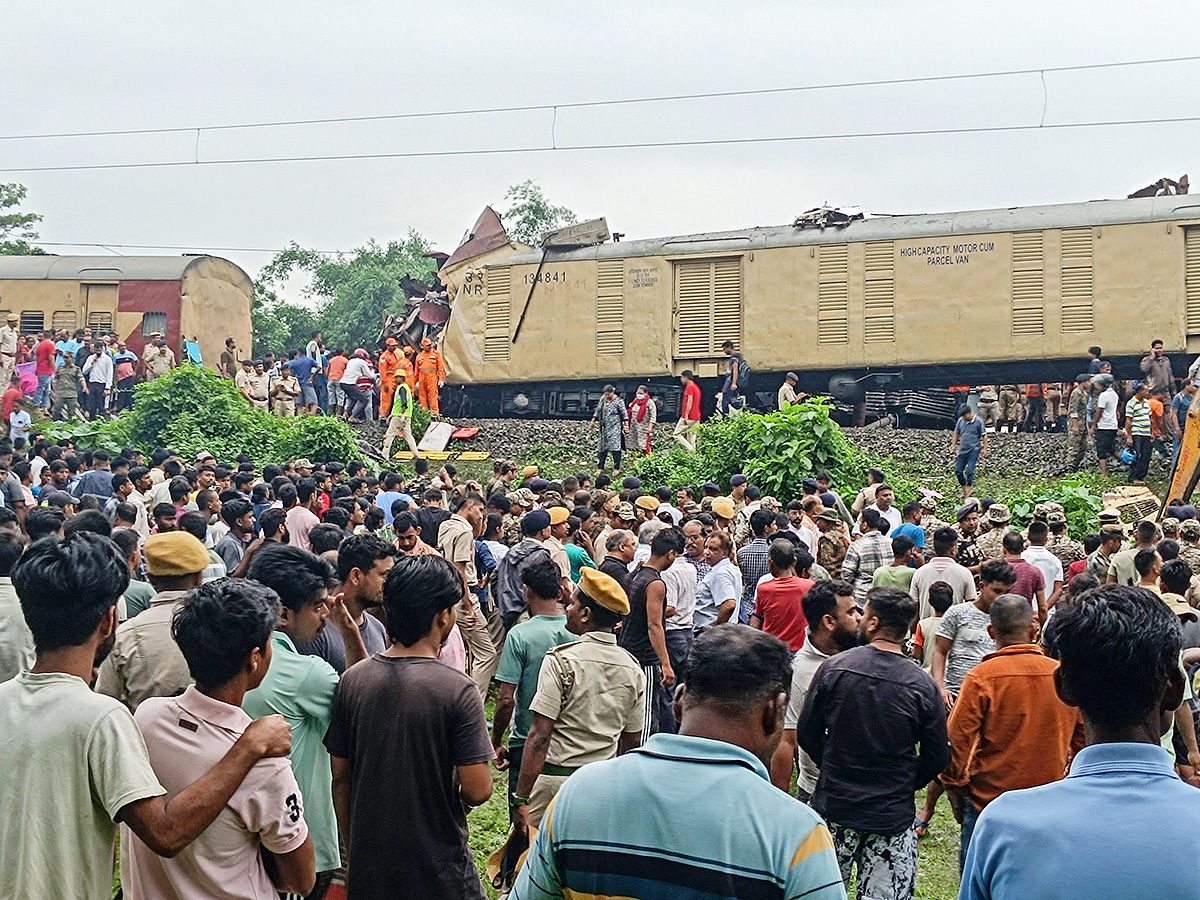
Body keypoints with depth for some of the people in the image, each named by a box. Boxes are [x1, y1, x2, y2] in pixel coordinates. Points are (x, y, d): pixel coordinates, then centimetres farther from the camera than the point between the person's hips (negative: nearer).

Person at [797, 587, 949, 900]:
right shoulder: (923, 686, -9)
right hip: (893, 816, 0)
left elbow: (807, 734, -1)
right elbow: (938, 758, -2)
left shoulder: (833, 669, -9)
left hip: (834, 807, 1)